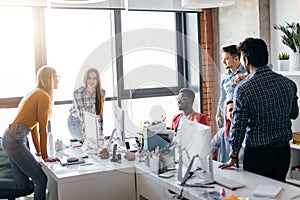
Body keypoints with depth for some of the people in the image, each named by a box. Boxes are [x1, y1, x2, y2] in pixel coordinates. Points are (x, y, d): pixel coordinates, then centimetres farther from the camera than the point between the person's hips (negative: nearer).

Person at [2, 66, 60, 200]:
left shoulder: (36, 94, 18)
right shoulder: (44, 96, -12)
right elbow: (43, 129, -11)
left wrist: (39, 151, 20)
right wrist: (45, 156, -4)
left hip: (9, 138, 10)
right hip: (16, 140, -10)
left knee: (23, 183, 12)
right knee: (41, 179, -3)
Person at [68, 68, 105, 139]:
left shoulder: (102, 92, -15)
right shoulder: (77, 93, -25)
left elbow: (100, 112, -11)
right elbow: (81, 114, -26)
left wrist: (100, 132, -17)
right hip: (76, 121, -3)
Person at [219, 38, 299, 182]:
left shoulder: (244, 90, -18)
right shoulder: (288, 83, -3)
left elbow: (238, 127, -13)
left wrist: (233, 156, -1)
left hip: (257, 153, -5)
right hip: (284, 151, 5)